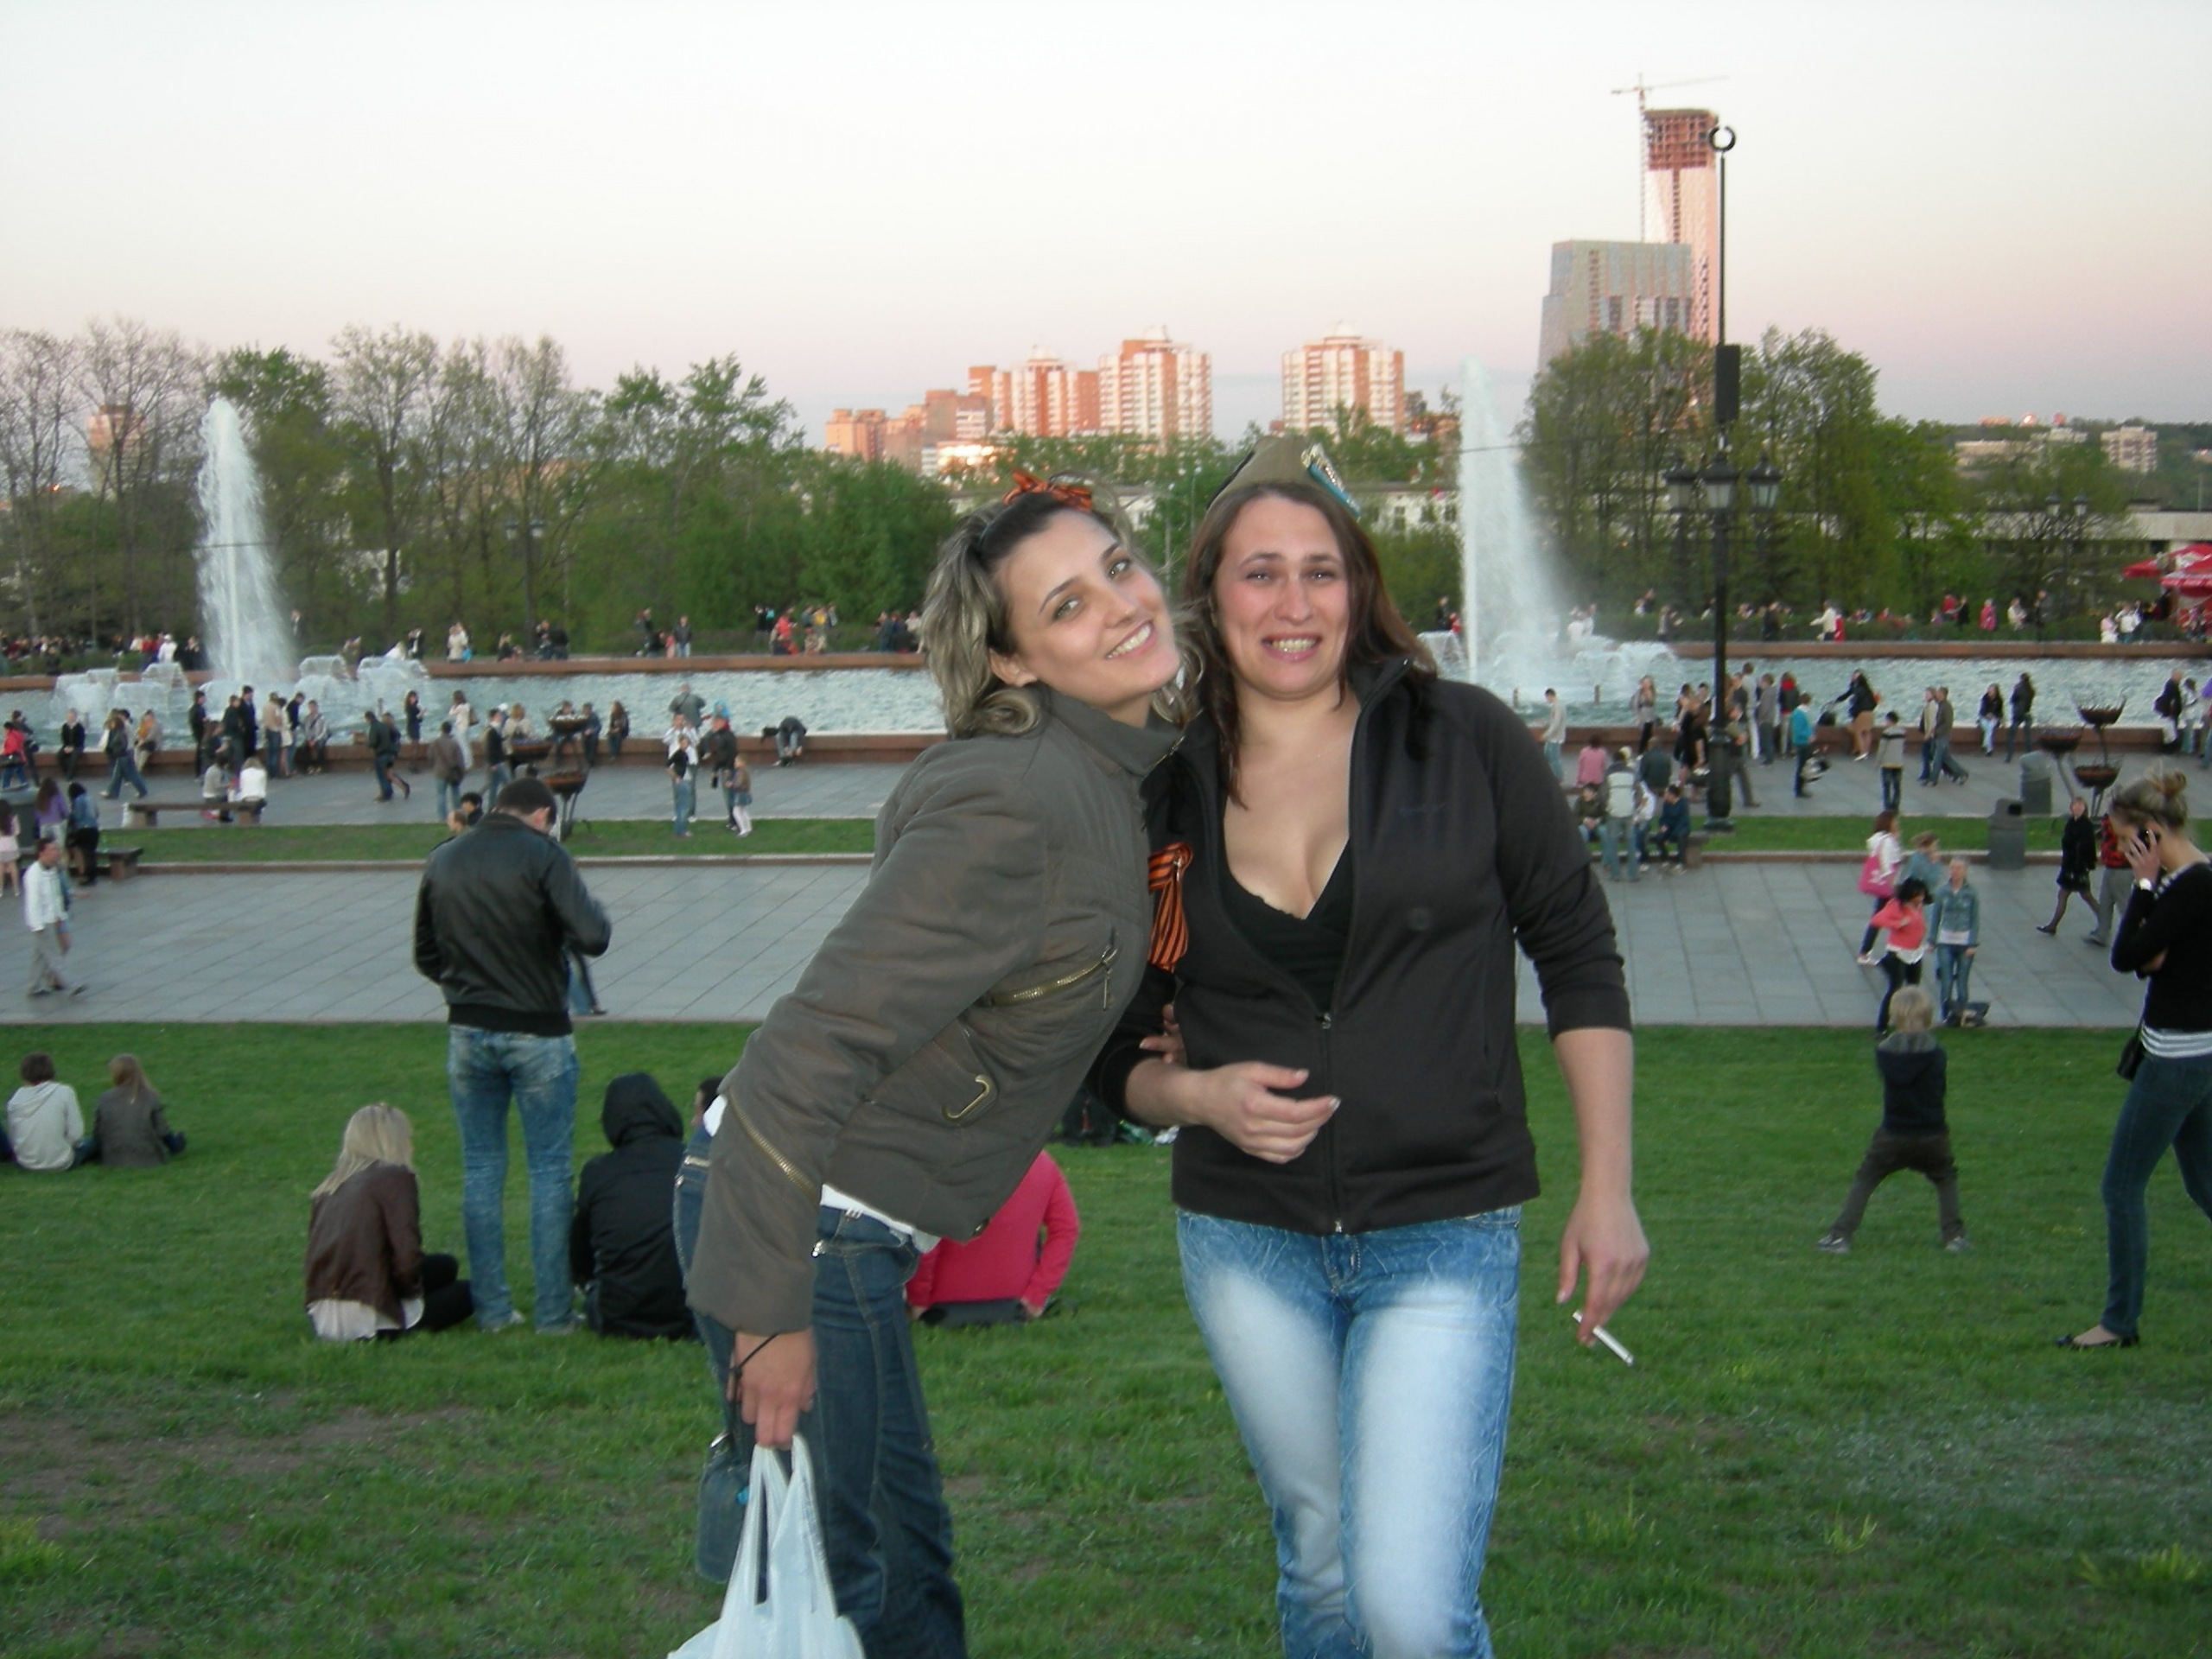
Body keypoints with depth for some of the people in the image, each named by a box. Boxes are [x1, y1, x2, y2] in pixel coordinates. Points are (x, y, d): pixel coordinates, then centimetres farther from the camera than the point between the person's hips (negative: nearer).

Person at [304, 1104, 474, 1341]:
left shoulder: (328, 1186, 15)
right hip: (366, 1319, -7)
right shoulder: (394, 1177, -7)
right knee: (464, 1291, 17)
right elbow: (406, 1257, -16)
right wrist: (413, 1291, 5)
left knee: (444, 1267, 23)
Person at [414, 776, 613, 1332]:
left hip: (467, 1032, 4)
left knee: (480, 1170, 12)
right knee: (549, 1170, 4)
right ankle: (553, 1311, 6)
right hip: (537, 1032, -4)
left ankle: (491, 1308, 14)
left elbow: (426, 956, 12)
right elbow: (593, 937, -20)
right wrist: (587, 909, 0)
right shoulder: (542, 855, -11)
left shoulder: (442, 860, 6)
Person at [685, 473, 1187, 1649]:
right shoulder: (1009, 803, -26)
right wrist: (772, 1313, -25)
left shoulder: (1121, 769, 4)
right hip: (796, 1218, -9)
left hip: (853, 1219, 9)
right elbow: (810, 1049, -28)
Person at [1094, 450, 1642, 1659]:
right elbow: (1119, 1053, 9)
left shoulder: (1462, 740, -4)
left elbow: (1578, 958, 1)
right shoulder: (1168, 796, 1)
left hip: (1443, 1240, -3)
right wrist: (1200, 1095, -12)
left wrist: (1608, 1190, -3)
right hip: (1246, 1243, 3)